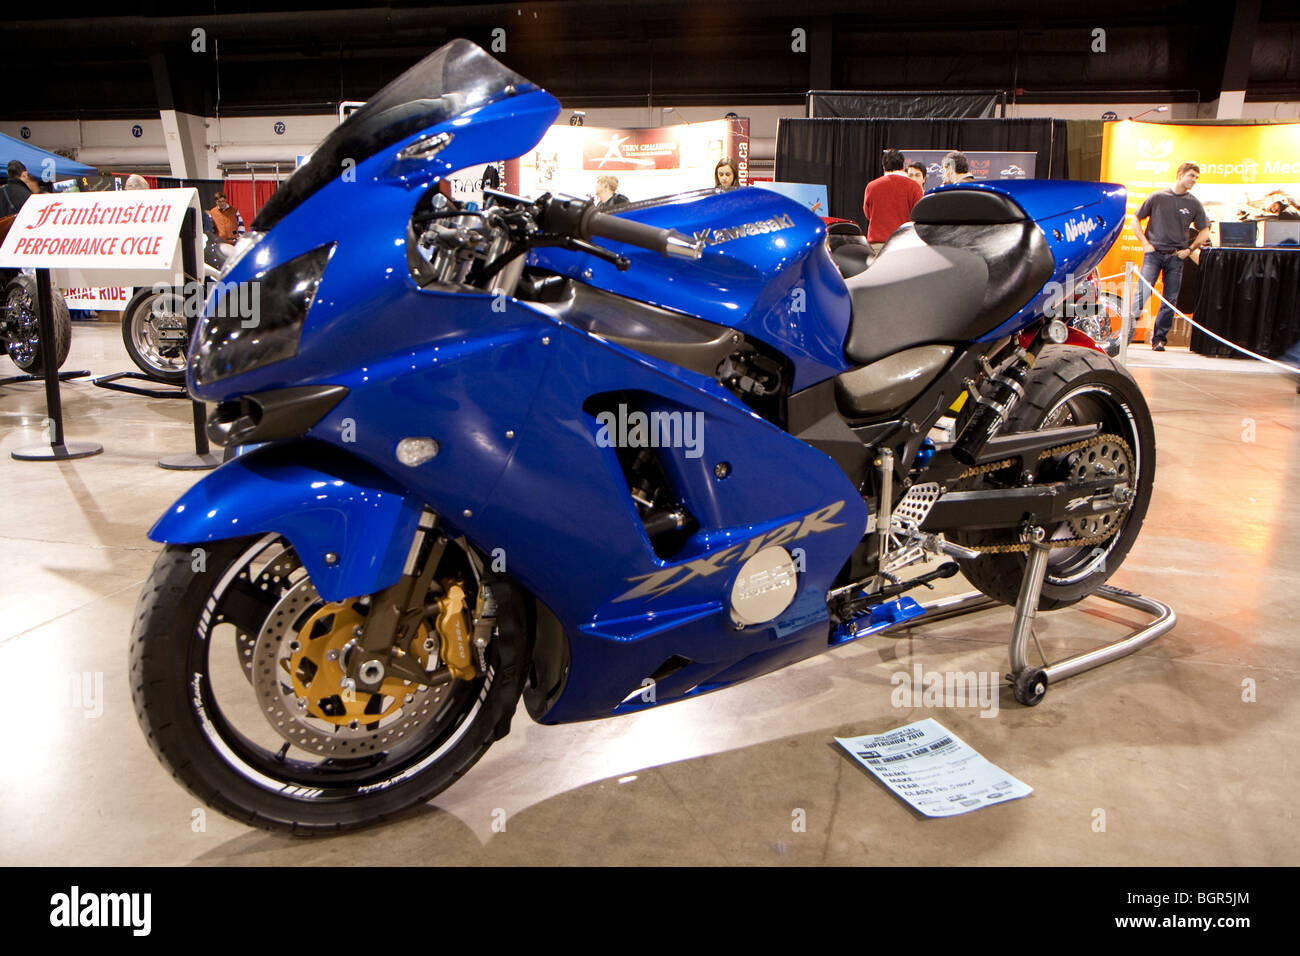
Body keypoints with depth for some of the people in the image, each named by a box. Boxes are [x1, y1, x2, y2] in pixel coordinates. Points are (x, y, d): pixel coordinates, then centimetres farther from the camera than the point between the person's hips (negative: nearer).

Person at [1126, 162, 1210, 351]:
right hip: (1154, 253, -2)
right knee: (1143, 293, -15)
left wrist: (1189, 249, 2)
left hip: (1176, 257, 3)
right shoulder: (1157, 197, 2)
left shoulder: (1194, 204, 8)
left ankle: (1159, 338, 8)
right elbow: (1135, 220, 6)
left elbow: (1204, 231, 16)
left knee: (1170, 300, 1)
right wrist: (1145, 244, -2)